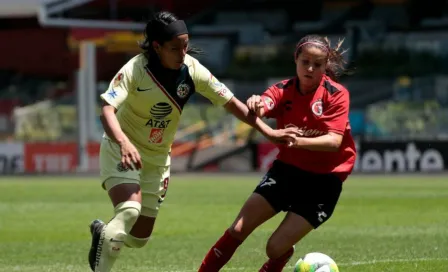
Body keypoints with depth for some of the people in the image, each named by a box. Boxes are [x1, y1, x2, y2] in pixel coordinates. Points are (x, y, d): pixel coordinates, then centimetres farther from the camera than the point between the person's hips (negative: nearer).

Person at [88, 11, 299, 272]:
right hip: (121, 150, -5)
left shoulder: (193, 70, -13)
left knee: (139, 238, 7)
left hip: (157, 158, 5)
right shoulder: (135, 69, -25)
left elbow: (232, 103, -5)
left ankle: (103, 233, 38)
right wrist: (124, 142, -54)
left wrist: (269, 132, -13)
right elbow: (107, 110, -35)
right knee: (129, 210, -31)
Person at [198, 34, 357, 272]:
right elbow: (259, 109, -25)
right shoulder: (284, 90, -5)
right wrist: (256, 105, -51)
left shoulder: (336, 94, -12)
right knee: (239, 229, -7)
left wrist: (299, 141, -41)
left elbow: (334, 140, -23)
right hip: (287, 168, 3)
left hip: (323, 179, -3)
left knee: (276, 247, -10)